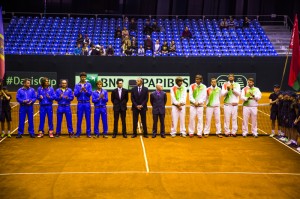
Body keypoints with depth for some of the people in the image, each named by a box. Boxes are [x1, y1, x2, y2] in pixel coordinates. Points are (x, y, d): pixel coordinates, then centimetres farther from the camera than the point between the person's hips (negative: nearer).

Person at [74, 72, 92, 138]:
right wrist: (80, 91, -19)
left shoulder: (89, 85, 4)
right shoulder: (77, 85, 5)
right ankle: (78, 133, 9)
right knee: (79, 119, 2)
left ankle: (88, 133, 8)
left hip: (87, 103, 0)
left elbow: (90, 93, -5)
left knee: (88, 119, 2)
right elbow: (75, 94, -4)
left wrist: (85, 91, -22)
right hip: (80, 104, 0)